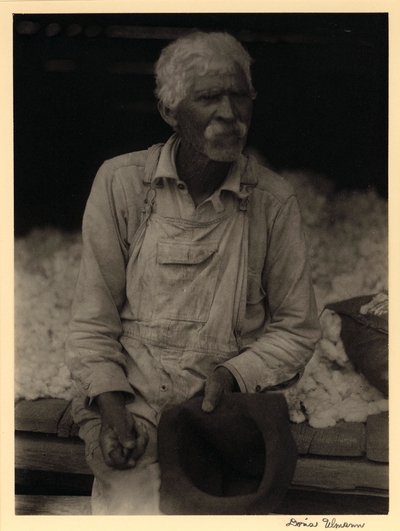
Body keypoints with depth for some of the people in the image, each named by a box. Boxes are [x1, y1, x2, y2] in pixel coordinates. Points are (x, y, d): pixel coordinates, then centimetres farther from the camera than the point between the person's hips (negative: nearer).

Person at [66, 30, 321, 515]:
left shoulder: (274, 200, -1)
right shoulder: (120, 182, -2)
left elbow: (297, 329, 6)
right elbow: (92, 319, 2)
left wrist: (232, 374, -10)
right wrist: (113, 406, -10)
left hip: (232, 405, 1)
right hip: (128, 401, 0)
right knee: (131, 503, -23)